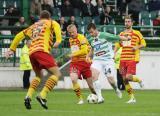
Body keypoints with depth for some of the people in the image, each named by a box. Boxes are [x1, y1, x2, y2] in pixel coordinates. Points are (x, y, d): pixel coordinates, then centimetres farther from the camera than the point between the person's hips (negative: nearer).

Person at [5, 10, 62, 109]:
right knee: (57, 73, -8)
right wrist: (58, 40, -18)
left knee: (39, 75, 26)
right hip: (42, 50, -6)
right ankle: (42, 96, -26)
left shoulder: (33, 26, 32)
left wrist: (12, 49, 38)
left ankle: (28, 96, 5)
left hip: (31, 52, 6)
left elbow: (19, 36, 32)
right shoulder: (50, 22, 18)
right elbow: (56, 26, -6)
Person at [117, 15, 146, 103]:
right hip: (123, 59, 5)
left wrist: (137, 47, -15)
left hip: (132, 59, -5)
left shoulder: (136, 33, 1)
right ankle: (132, 98, 9)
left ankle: (139, 80, 14)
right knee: (124, 80, 1)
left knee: (128, 77, -19)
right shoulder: (121, 34, 15)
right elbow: (118, 46, 23)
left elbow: (144, 44, 4)